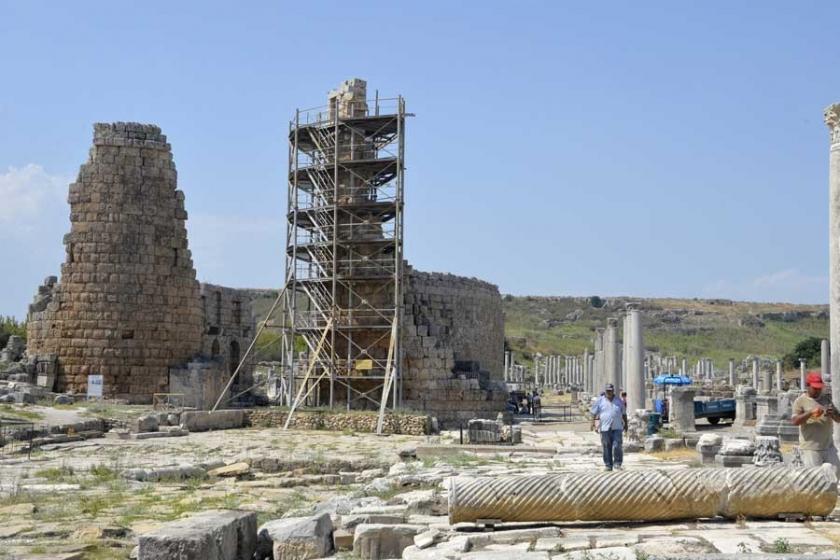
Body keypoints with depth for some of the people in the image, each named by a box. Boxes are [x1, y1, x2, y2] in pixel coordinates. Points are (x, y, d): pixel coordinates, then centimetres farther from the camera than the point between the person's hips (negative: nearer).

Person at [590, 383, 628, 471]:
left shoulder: (619, 401, 11)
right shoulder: (600, 401, 5)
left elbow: (624, 414, 20)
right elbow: (594, 413, 6)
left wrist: (625, 424, 19)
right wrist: (593, 422, -5)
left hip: (617, 428, 0)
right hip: (605, 428, 0)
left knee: (617, 446, -9)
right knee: (606, 447, 3)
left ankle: (617, 464, 1)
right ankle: (608, 465, 11)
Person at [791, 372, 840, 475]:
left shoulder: (827, 398, 12)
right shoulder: (800, 401, -3)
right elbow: (795, 421, -15)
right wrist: (810, 413, -28)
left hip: (828, 446, 5)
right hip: (810, 448, -5)